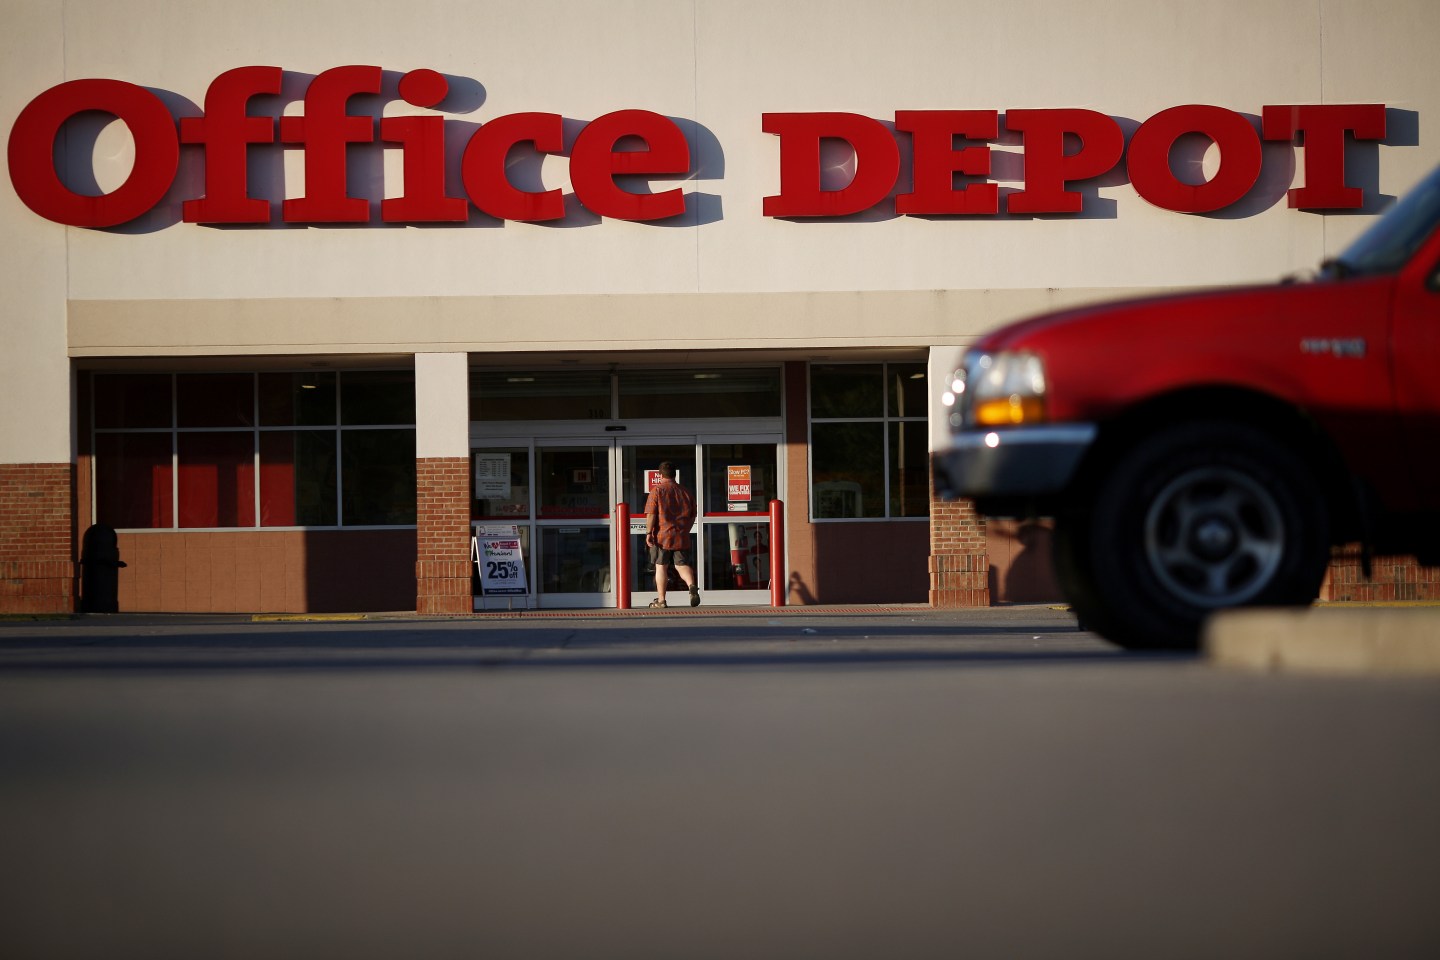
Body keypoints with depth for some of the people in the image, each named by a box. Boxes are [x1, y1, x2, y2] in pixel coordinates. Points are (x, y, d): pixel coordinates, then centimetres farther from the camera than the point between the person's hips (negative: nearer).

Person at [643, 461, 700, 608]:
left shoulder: (657, 490, -2)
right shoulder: (686, 492, 12)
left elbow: (651, 514, -10)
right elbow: (692, 516, 17)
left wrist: (648, 532, -8)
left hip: (662, 535, -3)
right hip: (682, 537, 3)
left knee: (661, 566, 6)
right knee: (682, 564, 5)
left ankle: (661, 599, 8)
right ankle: (692, 585, -24)